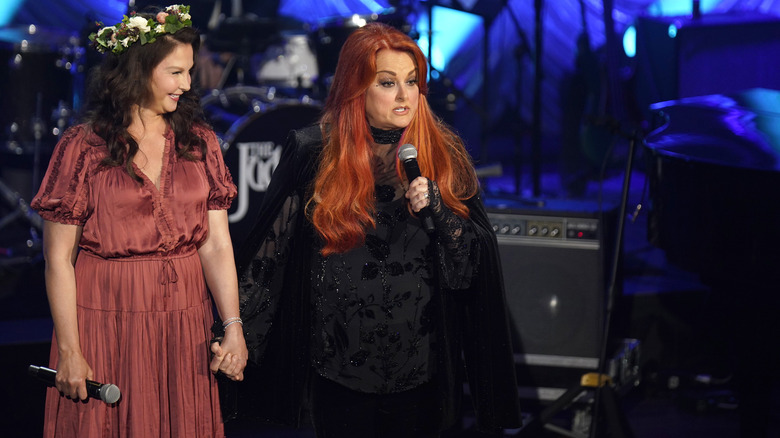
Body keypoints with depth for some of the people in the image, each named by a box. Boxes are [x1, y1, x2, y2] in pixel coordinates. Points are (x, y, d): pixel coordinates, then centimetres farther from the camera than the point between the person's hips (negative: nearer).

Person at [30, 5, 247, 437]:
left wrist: (233, 326, -13)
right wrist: (69, 351, -10)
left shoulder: (199, 141, 6)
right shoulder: (82, 146, -5)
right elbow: (58, 259, -6)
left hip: (184, 328, 4)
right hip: (107, 324, -3)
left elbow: (216, 244, -1)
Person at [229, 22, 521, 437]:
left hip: (420, 354, 1)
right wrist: (237, 333, 5)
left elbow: (478, 258, -1)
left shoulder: (445, 154, 2)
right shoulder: (313, 152, -2)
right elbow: (270, 248, 4)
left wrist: (436, 206, -18)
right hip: (339, 358, -1)